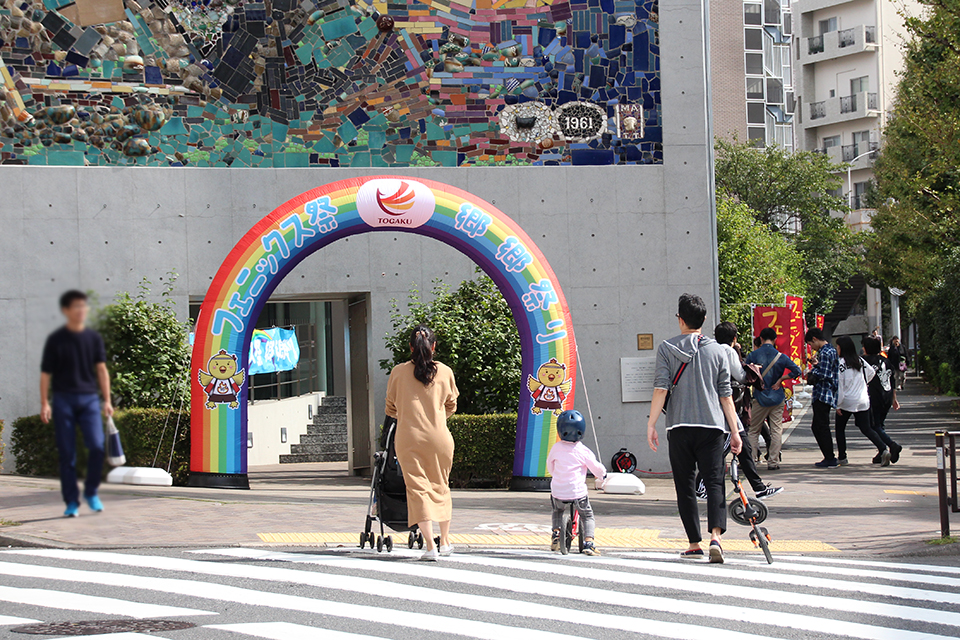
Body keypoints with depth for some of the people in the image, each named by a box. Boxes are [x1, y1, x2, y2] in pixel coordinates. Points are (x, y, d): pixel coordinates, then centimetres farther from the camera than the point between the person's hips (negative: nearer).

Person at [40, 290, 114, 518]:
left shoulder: (93, 337, 8)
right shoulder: (55, 339, 1)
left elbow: (101, 370, 10)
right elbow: (46, 373, 3)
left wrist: (107, 400, 4)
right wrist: (44, 403, -4)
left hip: (89, 398, 2)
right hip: (63, 400, -1)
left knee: (97, 446, -13)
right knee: (67, 453, -1)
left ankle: (91, 492, 8)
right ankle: (72, 502, 8)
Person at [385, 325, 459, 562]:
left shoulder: (398, 372, -1)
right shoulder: (445, 372, 2)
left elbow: (390, 408, 11)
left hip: (409, 438, -2)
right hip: (439, 437, 2)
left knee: (418, 489, -1)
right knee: (441, 487, 19)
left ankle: (430, 546, -10)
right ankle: (445, 542, 26)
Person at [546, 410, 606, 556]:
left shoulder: (556, 448, -2)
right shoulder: (583, 451, -8)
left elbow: (549, 465, 14)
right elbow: (597, 468, 0)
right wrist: (601, 475, 24)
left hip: (558, 492, 2)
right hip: (578, 492, -2)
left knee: (557, 511, 33)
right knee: (587, 517, 15)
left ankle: (556, 533, 19)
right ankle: (588, 542, -1)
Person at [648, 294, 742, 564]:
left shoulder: (667, 349, 1)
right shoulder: (716, 350, 6)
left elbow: (660, 389, -6)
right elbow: (726, 395, 6)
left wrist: (651, 424, -4)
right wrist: (734, 431, 10)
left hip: (680, 427, -1)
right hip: (712, 425, 1)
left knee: (685, 486, 7)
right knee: (714, 482, -2)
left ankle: (694, 543, 8)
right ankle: (715, 535, -23)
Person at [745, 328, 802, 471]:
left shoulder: (753, 356, -4)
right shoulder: (781, 357, -2)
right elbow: (797, 371, -7)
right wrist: (780, 379, -1)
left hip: (759, 398, -1)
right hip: (777, 398, 1)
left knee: (753, 431, 8)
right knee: (776, 430, 6)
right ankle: (773, 462, 4)